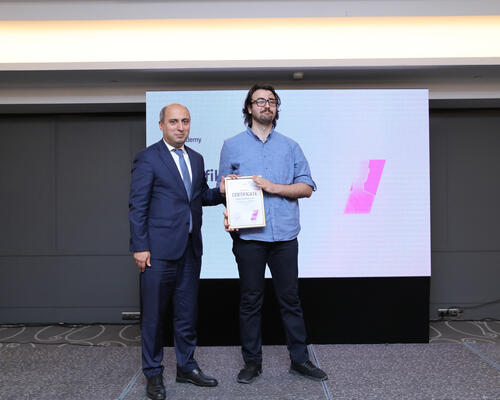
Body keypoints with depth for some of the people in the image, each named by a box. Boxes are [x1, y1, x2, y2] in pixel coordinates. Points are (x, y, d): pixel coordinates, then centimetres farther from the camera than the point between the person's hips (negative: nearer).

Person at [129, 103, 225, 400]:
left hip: (191, 248, 6)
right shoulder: (148, 158, -5)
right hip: (159, 249, -6)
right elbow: (137, 206, -8)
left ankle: (187, 366, 29)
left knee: (187, 311, 14)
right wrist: (140, 247, -13)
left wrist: (220, 191, -1)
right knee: (154, 314, 3)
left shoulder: (196, 159, 14)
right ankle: (153, 374, 18)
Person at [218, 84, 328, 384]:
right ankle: (252, 361, 19)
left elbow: (307, 187, 5)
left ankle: (300, 359, 20)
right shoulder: (233, 146, 9)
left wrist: (273, 187, -9)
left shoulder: (290, 146, 11)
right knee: (250, 300, 6)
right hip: (248, 235, -1)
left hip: (284, 235, 1)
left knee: (291, 299, 7)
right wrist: (228, 213, -9)